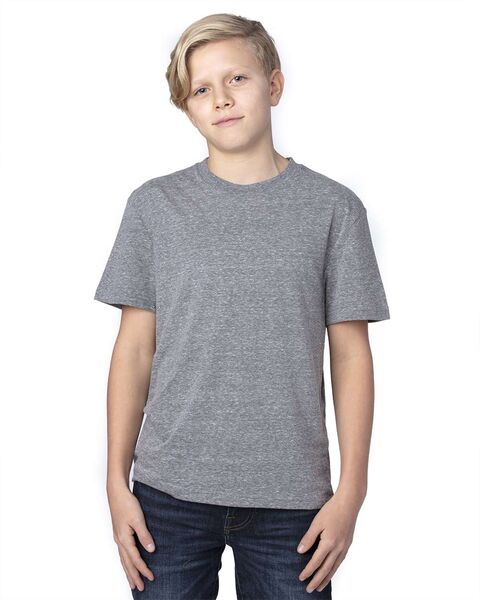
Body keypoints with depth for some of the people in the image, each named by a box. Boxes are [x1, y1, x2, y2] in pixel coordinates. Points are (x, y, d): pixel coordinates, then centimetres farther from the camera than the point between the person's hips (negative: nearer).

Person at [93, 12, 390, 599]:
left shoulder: (332, 207, 0)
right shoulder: (154, 204, 3)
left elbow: (351, 354, 1)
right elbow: (135, 349, 4)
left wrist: (351, 489, -2)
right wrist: (117, 483, 2)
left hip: (291, 496, 0)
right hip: (170, 491, 1)